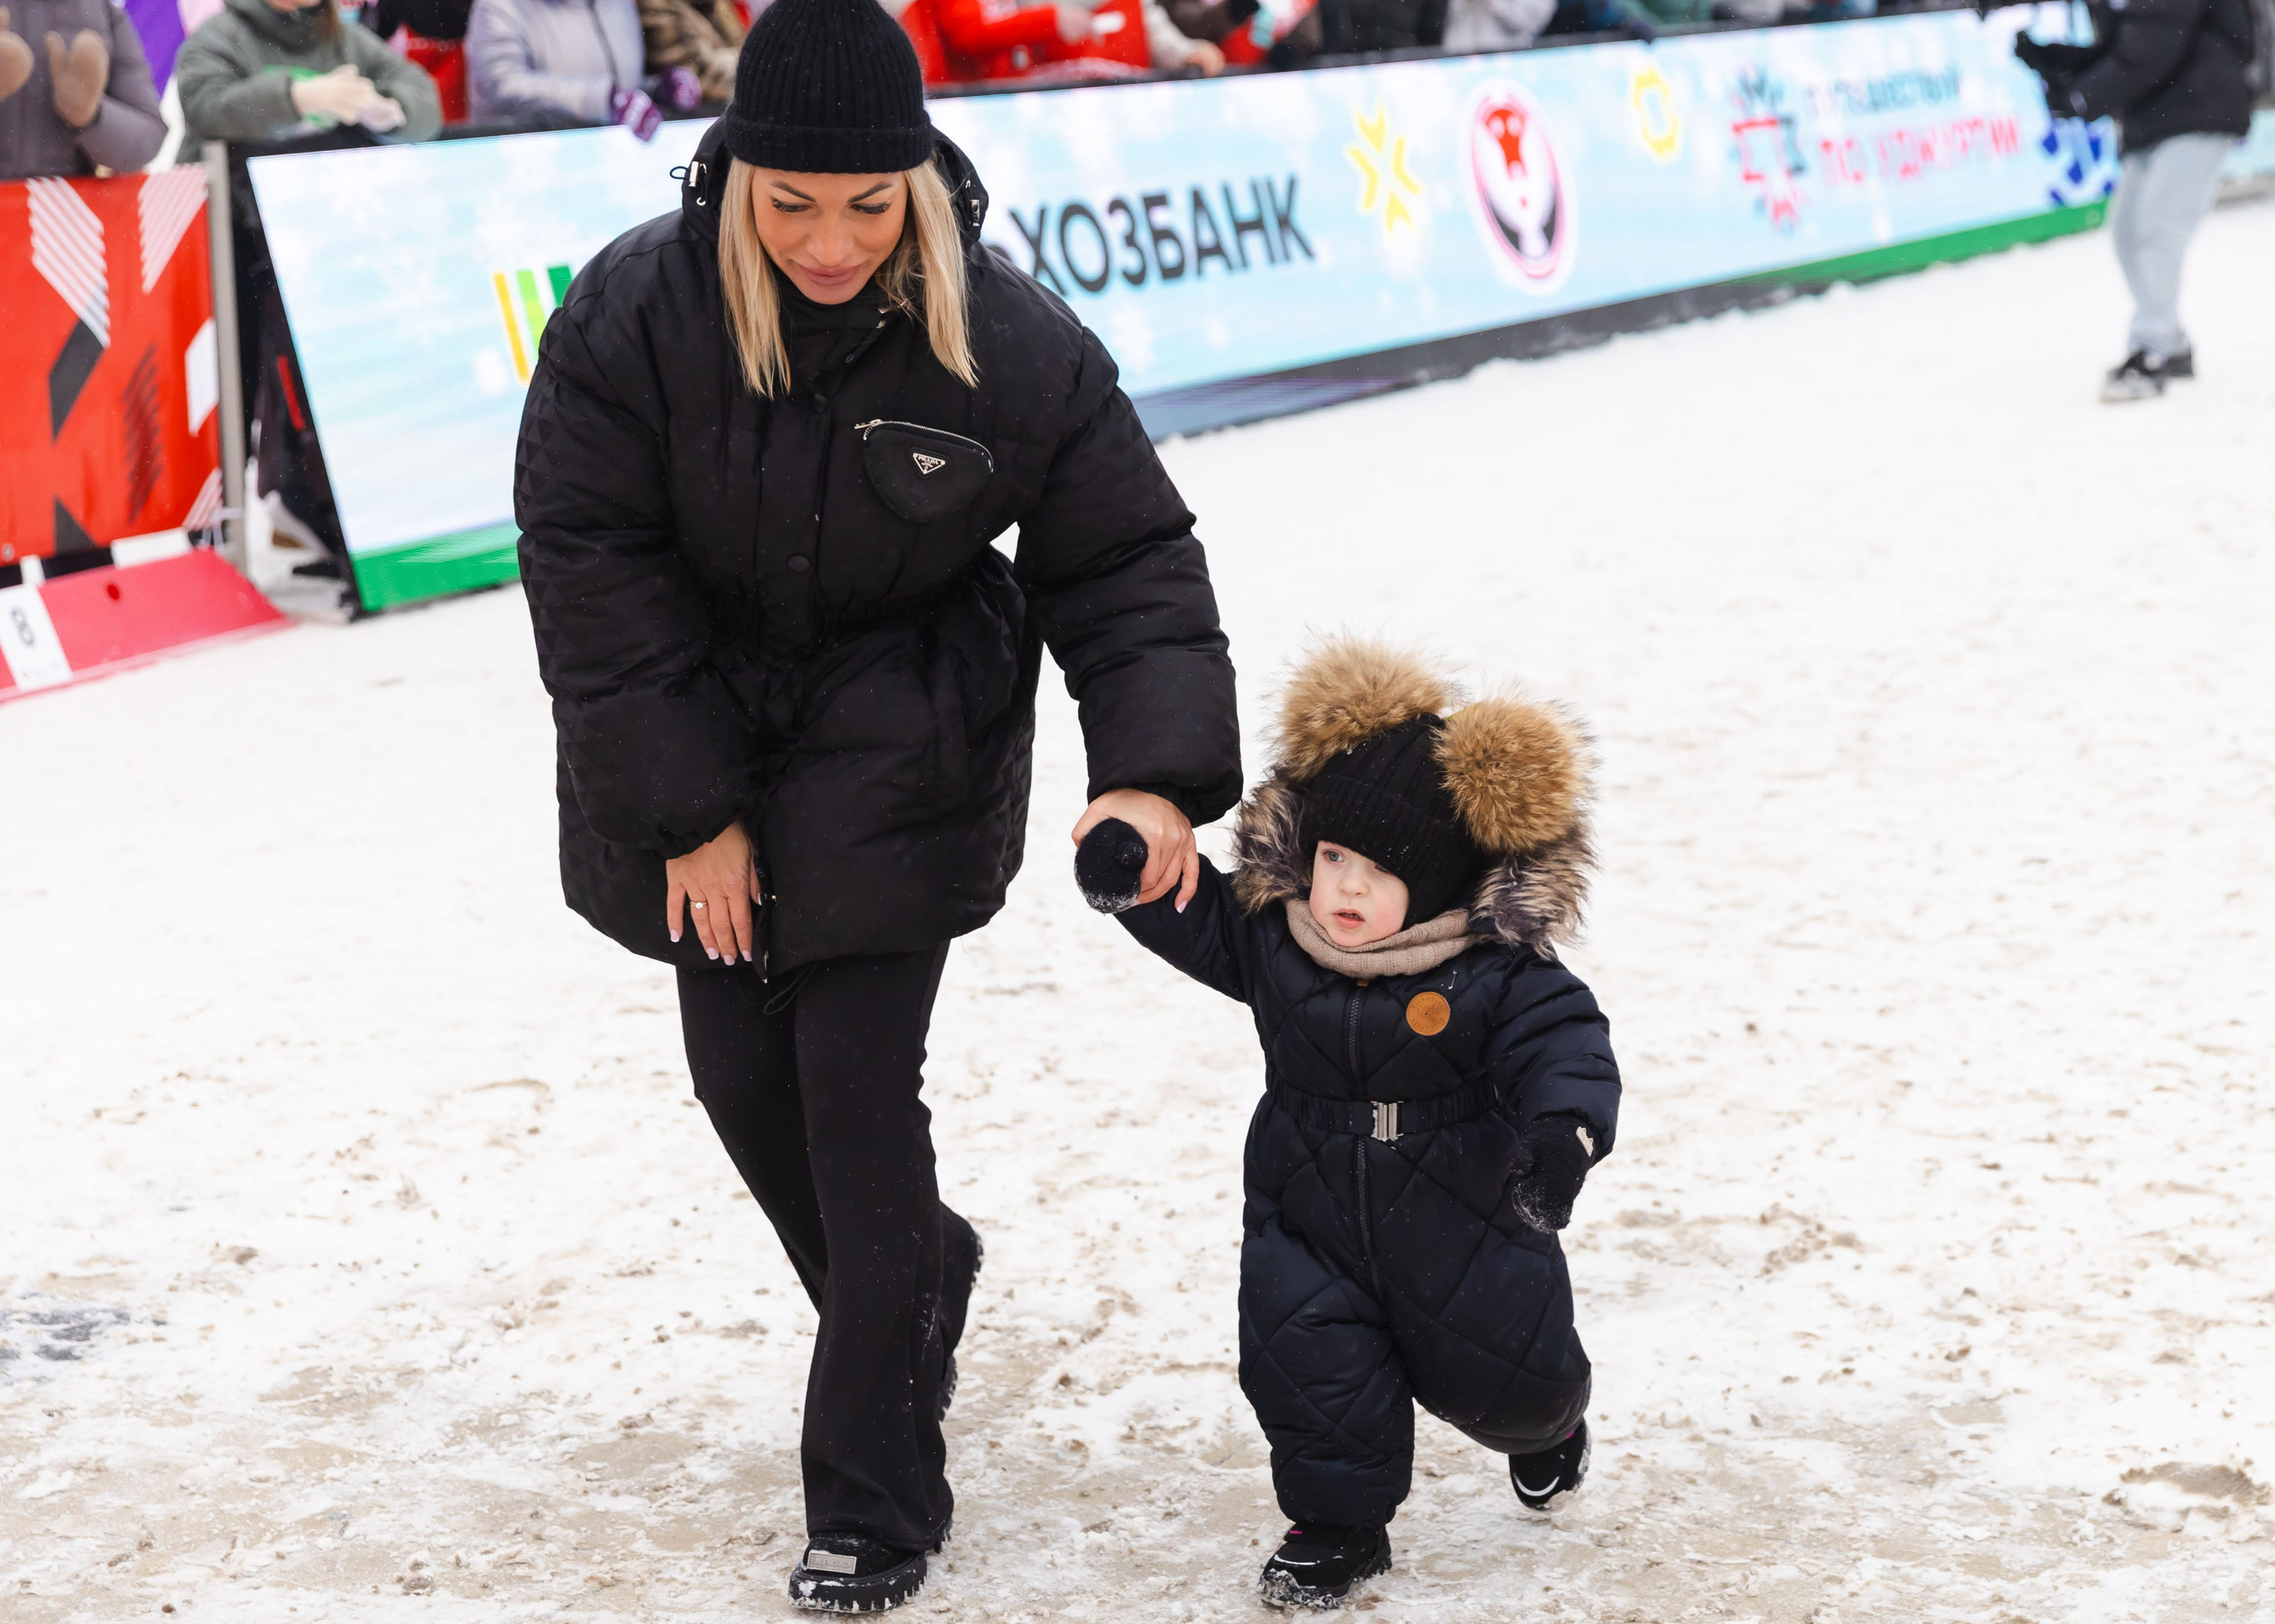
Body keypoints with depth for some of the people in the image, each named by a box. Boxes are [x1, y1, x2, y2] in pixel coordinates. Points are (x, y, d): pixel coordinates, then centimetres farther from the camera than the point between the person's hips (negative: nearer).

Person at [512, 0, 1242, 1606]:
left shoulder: (1013, 341, -17)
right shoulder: (633, 313, -17)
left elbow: (1125, 562, -8)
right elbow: (591, 566, -13)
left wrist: (1155, 770, -21)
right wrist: (683, 809, -14)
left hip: (898, 760, -2)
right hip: (699, 749, 3)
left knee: (859, 1094, -8)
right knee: (741, 1073, 9)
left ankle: (876, 1510, 2)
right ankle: (921, 1277, 42)